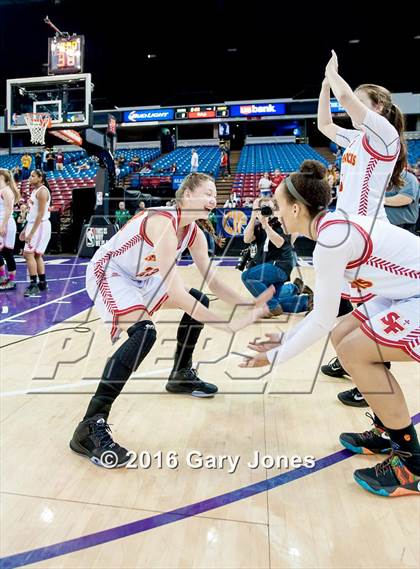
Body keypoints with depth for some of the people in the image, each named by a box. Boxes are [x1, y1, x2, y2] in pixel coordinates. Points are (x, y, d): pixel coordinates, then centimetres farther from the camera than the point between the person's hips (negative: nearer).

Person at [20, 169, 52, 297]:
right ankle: (42, 283, 20)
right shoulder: (35, 190, 16)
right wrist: (26, 229, 20)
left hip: (40, 226, -10)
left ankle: (34, 286, -9)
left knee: (28, 254, -12)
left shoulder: (42, 191, -13)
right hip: (34, 225, 10)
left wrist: (31, 232, -22)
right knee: (36, 255, 13)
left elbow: (41, 214, -20)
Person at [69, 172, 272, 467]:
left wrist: (249, 304, -16)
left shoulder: (194, 232, -3)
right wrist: (229, 325, -38)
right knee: (144, 332, -33)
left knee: (199, 301, 10)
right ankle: (90, 427, -26)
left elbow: (213, 281, -1)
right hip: (107, 272, -9)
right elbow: (176, 293, -39)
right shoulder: (163, 222, -31)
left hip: (139, 277, 10)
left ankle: (181, 374, 24)